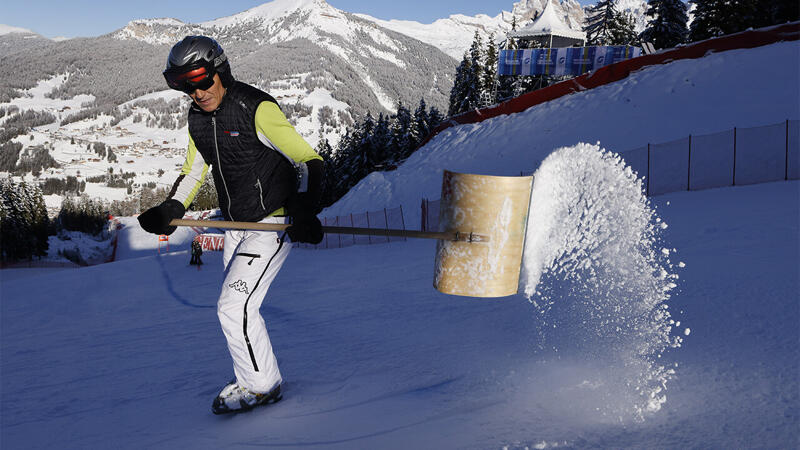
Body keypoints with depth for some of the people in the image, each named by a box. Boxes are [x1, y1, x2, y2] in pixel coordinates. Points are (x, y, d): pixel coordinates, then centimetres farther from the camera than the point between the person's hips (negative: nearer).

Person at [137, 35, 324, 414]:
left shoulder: (257, 109, -20)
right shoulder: (198, 118, 4)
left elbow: (309, 160, -21)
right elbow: (194, 170, 19)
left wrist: (305, 213, -35)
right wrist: (169, 210, 4)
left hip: (274, 222, -8)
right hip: (236, 226, 8)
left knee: (233, 306, -12)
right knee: (235, 306, 15)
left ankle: (262, 385, 7)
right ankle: (250, 381, 33)